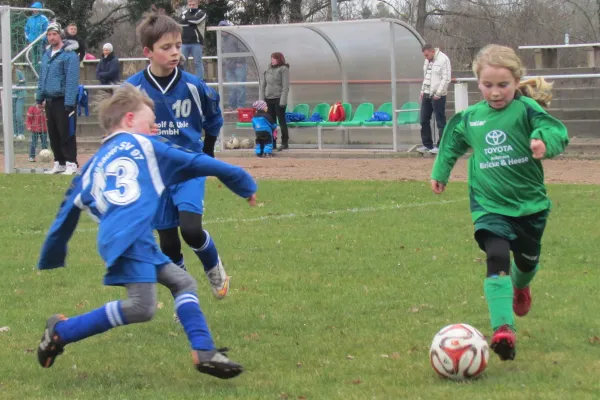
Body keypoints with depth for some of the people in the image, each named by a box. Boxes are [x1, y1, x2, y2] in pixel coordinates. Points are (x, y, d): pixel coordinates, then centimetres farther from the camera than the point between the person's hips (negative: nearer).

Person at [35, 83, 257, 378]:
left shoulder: (92, 168, 30)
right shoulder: (143, 145, 17)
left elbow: (65, 218, 30)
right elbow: (198, 163, 20)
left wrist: (48, 264, 39)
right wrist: (245, 185, 30)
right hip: (129, 236, -7)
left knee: (182, 282, 14)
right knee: (141, 307, -14)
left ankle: (203, 353, 1)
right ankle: (61, 331, -5)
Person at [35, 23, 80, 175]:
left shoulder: (69, 55, -11)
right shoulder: (46, 56, 15)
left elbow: (72, 81, -17)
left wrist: (69, 103, -22)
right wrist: (39, 98, 16)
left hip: (63, 101, -8)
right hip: (50, 101, 8)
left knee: (66, 134, -6)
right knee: (53, 135, 13)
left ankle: (71, 164, -1)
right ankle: (59, 163, 21)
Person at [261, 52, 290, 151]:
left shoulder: (283, 69, -4)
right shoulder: (268, 70, 14)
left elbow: (285, 86, -10)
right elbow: (264, 86, 17)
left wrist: (283, 100, -17)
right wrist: (263, 99, 10)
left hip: (278, 99, -6)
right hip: (269, 99, 6)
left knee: (281, 121, -3)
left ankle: (284, 143, 1)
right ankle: (273, 143, 11)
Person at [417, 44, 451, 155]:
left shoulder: (443, 59, -14)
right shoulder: (428, 61, 13)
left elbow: (446, 79, -17)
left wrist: (438, 94, -18)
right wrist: (422, 91, 15)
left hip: (437, 95, -9)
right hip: (427, 94, 9)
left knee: (440, 121, -1)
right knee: (424, 120, 10)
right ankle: (427, 144, 20)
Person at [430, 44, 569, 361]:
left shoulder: (527, 110, -10)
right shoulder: (469, 118, 2)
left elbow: (557, 132, -20)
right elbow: (452, 144, 23)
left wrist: (545, 142, -41)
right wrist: (440, 172, 28)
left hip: (530, 204, 0)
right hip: (489, 206, 0)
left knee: (527, 260, 22)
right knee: (497, 258, -22)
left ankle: (520, 287, 60)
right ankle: (503, 329, -31)